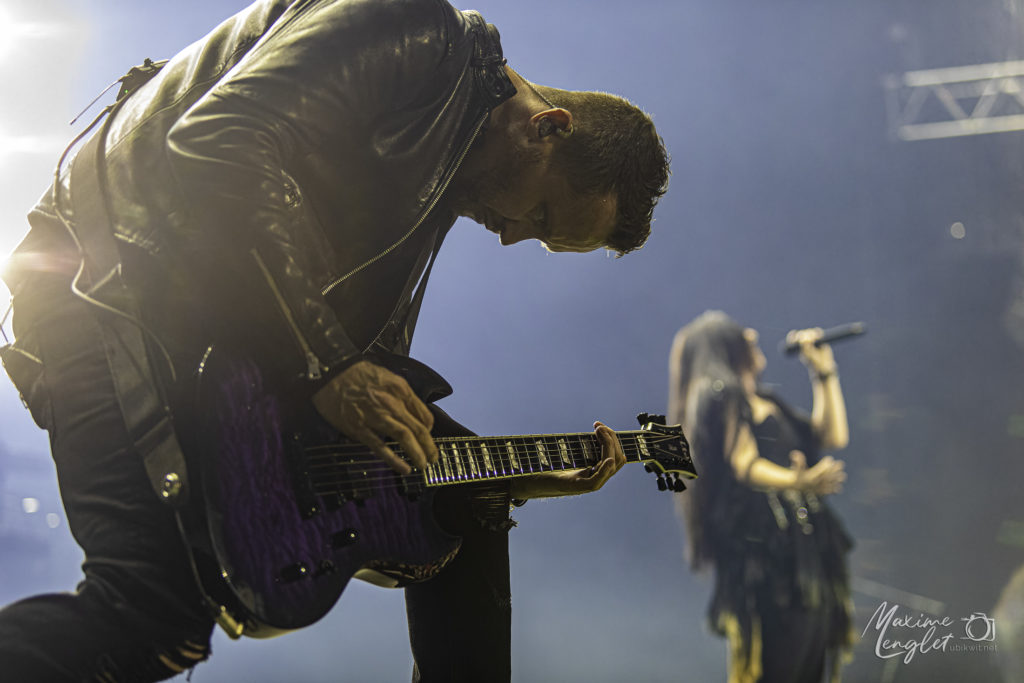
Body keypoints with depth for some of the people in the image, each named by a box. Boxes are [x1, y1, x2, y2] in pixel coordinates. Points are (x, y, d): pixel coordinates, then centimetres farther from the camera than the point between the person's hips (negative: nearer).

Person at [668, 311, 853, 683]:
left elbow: (833, 436, 22)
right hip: (761, 544, -9)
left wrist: (824, 372, 23)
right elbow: (744, 465, -16)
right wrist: (798, 482, -33)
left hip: (804, 545, 9)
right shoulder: (718, 395, -2)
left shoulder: (764, 401, 25)